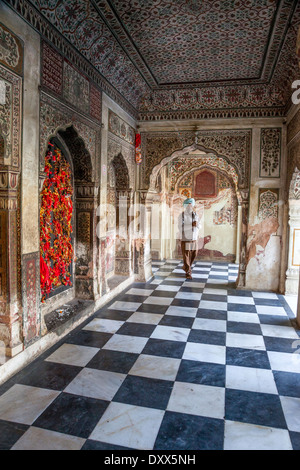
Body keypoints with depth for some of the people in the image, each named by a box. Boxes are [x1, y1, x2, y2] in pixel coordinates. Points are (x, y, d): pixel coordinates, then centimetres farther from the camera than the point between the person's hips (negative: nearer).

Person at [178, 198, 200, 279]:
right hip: (185, 238, -5)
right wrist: (191, 225, -25)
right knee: (186, 255, -3)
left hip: (194, 238, 5)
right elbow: (180, 227, -17)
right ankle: (188, 272, 7)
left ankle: (186, 267, 34)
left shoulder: (195, 215, 7)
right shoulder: (182, 215, -9)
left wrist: (197, 224, -19)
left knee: (193, 254, 10)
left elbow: (199, 226, 5)